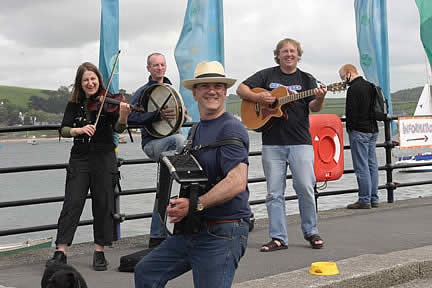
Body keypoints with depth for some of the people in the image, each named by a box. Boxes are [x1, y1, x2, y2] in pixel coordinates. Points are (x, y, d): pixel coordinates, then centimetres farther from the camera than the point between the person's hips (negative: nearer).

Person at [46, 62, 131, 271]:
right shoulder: (74, 104, 6)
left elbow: (118, 129, -11)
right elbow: (63, 130, -1)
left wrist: (123, 115, -31)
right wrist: (79, 130, -20)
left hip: (104, 158, -1)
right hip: (79, 157, 1)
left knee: (103, 205, 2)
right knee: (72, 203, -4)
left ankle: (99, 252, 11)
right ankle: (60, 252, -2)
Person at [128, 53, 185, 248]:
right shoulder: (143, 91, -1)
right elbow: (131, 116, -14)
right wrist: (157, 114, -25)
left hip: (167, 146, 6)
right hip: (151, 143, -6)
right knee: (179, 139, -35)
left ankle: (157, 236, 12)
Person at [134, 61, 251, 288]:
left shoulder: (231, 129, -14)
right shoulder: (197, 130, 16)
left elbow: (237, 183, -27)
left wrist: (194, 205, -24)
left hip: (223, 235, -9)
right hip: (192, 230, 9)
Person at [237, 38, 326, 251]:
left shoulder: (306, 79, 9)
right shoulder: (267, 75, 10)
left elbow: (315, 108, 1)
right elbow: (241, 89, 7)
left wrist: (320, 98, -22)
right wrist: (258, 97, -11)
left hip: (300, 142, 0)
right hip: (272, 143, 1)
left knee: (305, 188, -4)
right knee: (274, 192, 2)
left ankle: (311, 232, 14)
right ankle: (278, 238, 9)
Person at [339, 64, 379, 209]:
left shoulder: (353, 89, -13)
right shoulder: (370, 86, 15)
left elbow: (350, 112, -16)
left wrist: (350, 128, -3)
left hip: (359, 131, -9)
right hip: (373, 129, 9)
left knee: (361, 167, -6)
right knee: (372, 165, 10)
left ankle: (364, 200, -5)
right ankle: (374, 199, 13)